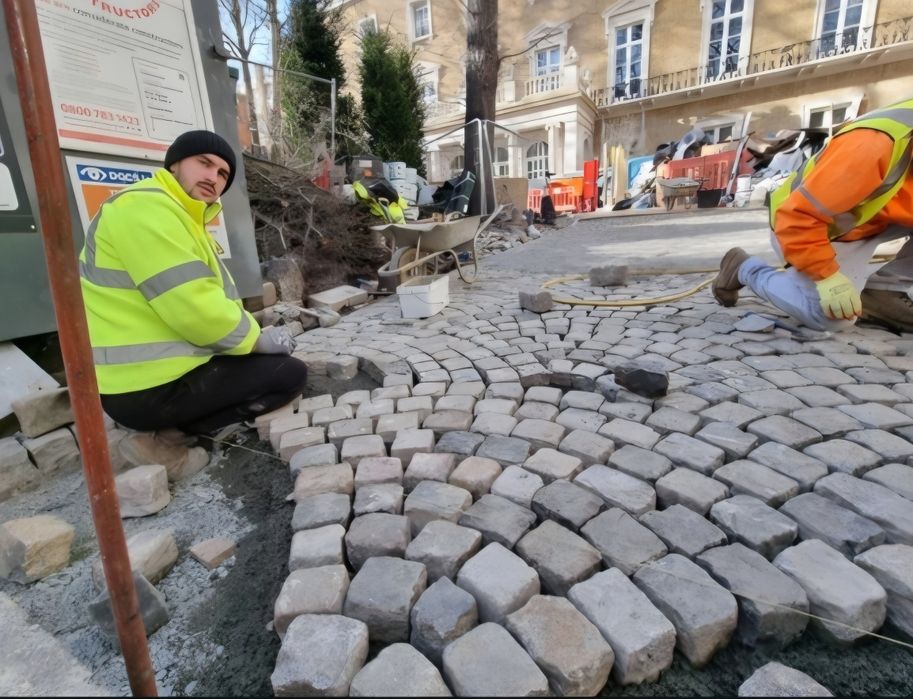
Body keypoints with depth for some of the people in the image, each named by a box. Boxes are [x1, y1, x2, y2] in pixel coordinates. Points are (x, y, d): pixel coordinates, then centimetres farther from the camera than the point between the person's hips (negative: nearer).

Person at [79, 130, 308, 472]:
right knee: (291, 374, -7)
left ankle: (166, 428, 10)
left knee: (267, 360, 23)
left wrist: (256, 335, 0)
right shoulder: (146, 206, -16)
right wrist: (258, 339, -10)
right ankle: (164, 440, -5)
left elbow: (215, 297, 14)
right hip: (149, 388, -10)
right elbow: (193, 308, -24)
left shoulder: (183, 216, 17)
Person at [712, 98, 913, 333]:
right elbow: (798, 216, -34)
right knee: (830, 316, -26)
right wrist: (827, 276, -33)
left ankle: (882, 292, 0)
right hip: (805, 227, -8)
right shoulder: (874, 144, -31)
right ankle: (744, 268, -5)